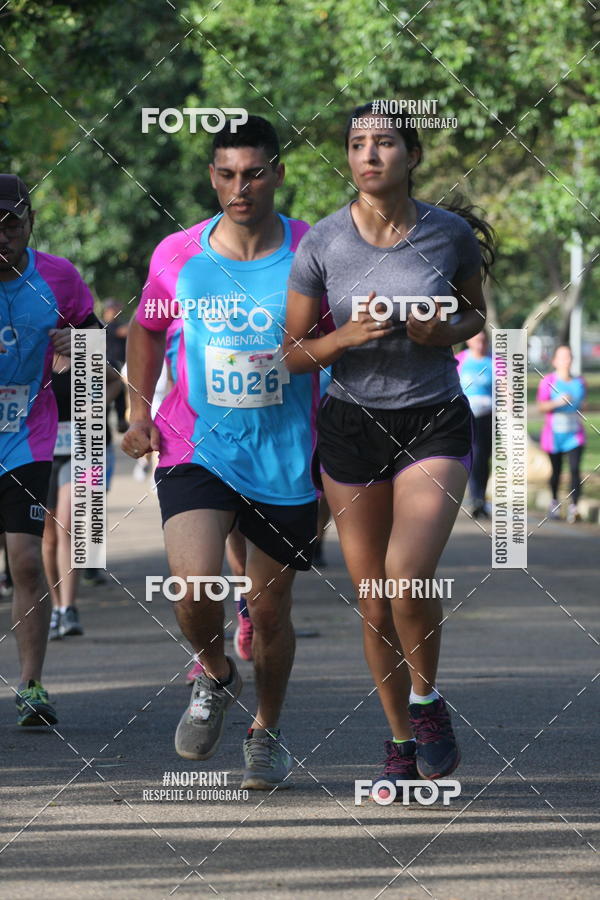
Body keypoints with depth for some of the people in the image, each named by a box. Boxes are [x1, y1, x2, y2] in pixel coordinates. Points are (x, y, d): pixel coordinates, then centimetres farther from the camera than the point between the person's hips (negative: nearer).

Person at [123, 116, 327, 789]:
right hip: (195, 449, 0)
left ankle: (266, 731, 35)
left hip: (286, 462, 0)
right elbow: (146, 328, 17)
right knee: (194, 585, -21)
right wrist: (139, 411, 7)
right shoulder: (177, 256, -2)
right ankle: (214, 676, 13)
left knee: (270, 609, 9)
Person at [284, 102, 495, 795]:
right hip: (352, 426, 2)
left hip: (435, 424, -1)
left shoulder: (451, 234, -6)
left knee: (407, 575, -24)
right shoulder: (322, 243, -6)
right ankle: (400, 742, 25)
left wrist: (446, 332, -9)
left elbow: (476, 312, 13)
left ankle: (427, 700, 2)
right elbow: (291, 353, 1)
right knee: (374, 606, 6)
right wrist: (345, 337, -18)